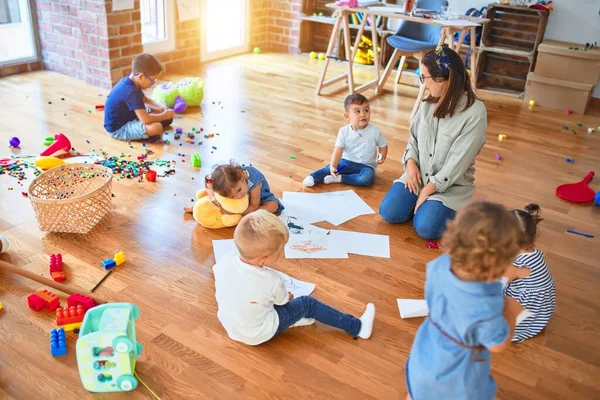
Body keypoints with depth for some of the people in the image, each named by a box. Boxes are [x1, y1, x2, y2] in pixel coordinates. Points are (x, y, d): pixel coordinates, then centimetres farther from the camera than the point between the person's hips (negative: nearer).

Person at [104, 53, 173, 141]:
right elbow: (146, 120, -36)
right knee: (156, 128, -31)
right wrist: (165, 116, -19)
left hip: (127, 117, 11)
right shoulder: (132, 92, -31)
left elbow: (145, 100, 18)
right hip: (118, 129, -10)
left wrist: (161, 107, -1)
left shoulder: (130, 82, 0)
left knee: (159, 111, 18)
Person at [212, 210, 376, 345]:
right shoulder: (272, 280, -31)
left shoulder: (224, 261, -21)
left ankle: (293, 315, 20)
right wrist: (288, 296, 15)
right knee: (308, 304, 3)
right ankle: (358, 327, 13)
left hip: (228, 323, 5)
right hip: (258, 335, -5)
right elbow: (283, 301, -9)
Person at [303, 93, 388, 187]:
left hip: (366, 166, -1)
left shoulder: (374, 131, -9)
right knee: (330, 168, -24)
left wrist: (382, 156, -18)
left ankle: (338, 178, -28)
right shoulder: (344, 131, -8)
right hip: (347, 162, 1)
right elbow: (338, 150, -15)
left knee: (368, 178, -33)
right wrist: (333, 166, -31)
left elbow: (383, 145, 5)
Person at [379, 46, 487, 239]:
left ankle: (450, 207, 9)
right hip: (419, 175, 5)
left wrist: (428, 190, -18)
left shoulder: (474, 113, -18)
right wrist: (411, 163, -9)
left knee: (426, 228, -22)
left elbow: (458, 161, -19)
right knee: (389, 213, -14)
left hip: (451, 184, -4)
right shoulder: (428, 103, -1)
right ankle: (427, 203, 13)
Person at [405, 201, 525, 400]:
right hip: (459, 377, -4)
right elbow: (499, 345, -22)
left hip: (425, 357, 4)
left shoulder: (440, 265, -29)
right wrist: (511, 311, -7)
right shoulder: (486, 308, -44)